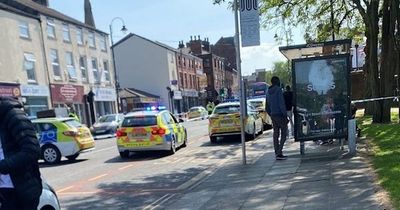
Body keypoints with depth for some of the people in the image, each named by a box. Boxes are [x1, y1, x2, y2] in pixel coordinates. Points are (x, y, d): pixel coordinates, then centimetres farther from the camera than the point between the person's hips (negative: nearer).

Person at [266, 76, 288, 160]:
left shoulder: (268, 92, 13)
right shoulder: (278, 90, -10)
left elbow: (268, 107, 17)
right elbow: (281, 104, -17)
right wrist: (285, 115, -15)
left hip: (273, 116, 8)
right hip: (280, 115, -7)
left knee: (276, 134, 9)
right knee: (283, 134, -3)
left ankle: (277, 153, 11)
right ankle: (279, 153, -10)